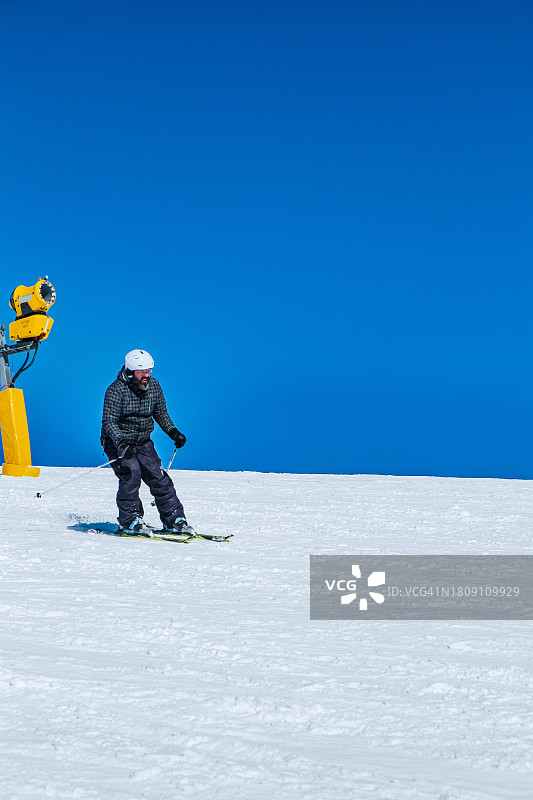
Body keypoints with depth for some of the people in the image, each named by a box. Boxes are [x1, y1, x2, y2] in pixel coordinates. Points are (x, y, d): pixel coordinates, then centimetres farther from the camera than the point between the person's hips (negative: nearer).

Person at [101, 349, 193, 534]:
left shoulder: (153, 386, 0)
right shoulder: (116, 390, -18)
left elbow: (161, 414, 13)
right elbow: (109, 422, -24)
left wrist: (174, 432, -3)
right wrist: (121, 444, -39)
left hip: (143, 443, 5)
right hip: (118, 443, -5)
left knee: (158, 477, -4)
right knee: (131, 474, -23)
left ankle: (174, 519, 4)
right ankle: (130, 520, -12)